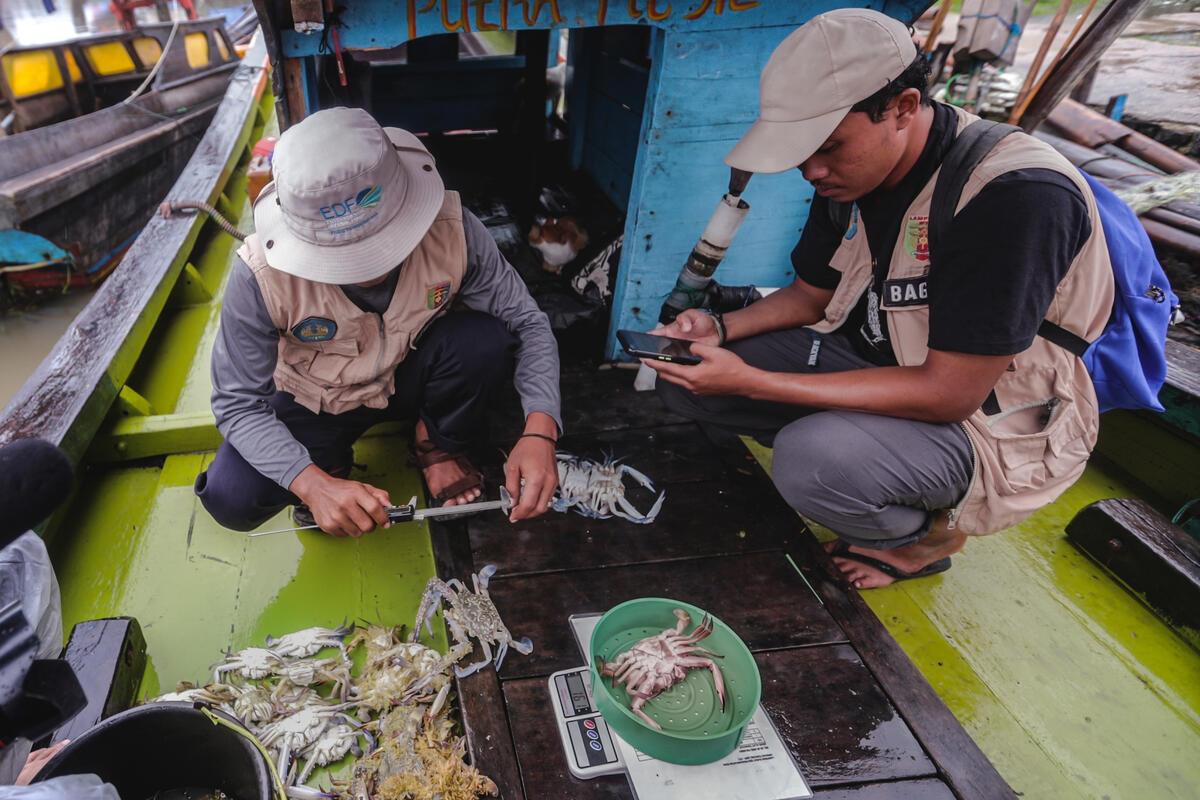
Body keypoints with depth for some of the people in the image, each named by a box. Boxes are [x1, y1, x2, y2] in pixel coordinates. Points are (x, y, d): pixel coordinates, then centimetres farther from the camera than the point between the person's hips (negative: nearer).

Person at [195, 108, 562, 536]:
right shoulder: (261, 274, -30)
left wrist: (540, 430, -38)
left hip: (412, 373, 1)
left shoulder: (451, 229, -29)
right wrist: (313, 484, -38)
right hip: (317, 400, 0)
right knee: (231, 498, -24)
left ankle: (438, 444, 1)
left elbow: (527, 323, -21)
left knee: (484, 339, -31)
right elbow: (237, 404, -20)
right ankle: (327, 463, 11)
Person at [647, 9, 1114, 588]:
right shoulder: (852, 170, -5)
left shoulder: (1018, 196, -28)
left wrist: (750, 381, -31)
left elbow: (948, 393, -28)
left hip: (985, 416, -6)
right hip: (870, 360, 7)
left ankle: (926, 533, -2)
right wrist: (721, 329, -12)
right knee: (685, 380, -7)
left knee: (811, 459, -36)